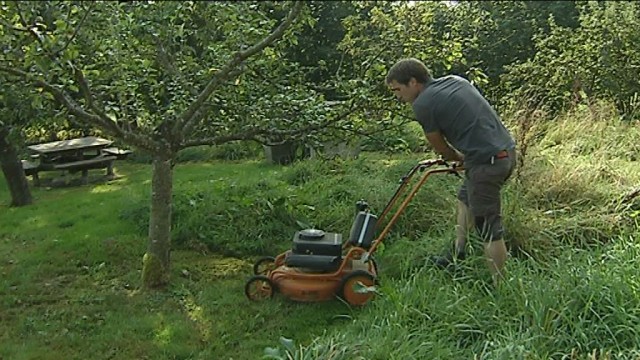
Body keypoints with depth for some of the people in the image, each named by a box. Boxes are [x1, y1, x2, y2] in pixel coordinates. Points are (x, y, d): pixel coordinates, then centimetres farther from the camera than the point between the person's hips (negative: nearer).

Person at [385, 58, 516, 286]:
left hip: (486, 161, -10)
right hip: (507, 151, 10)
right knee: (465, 197, 27)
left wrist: (460, 159, 22)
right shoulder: (456, 80, 15)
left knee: (489, 229, 0)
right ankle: (457, 254, 38)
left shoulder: (422, 105, -7)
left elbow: (439, 147, 4)